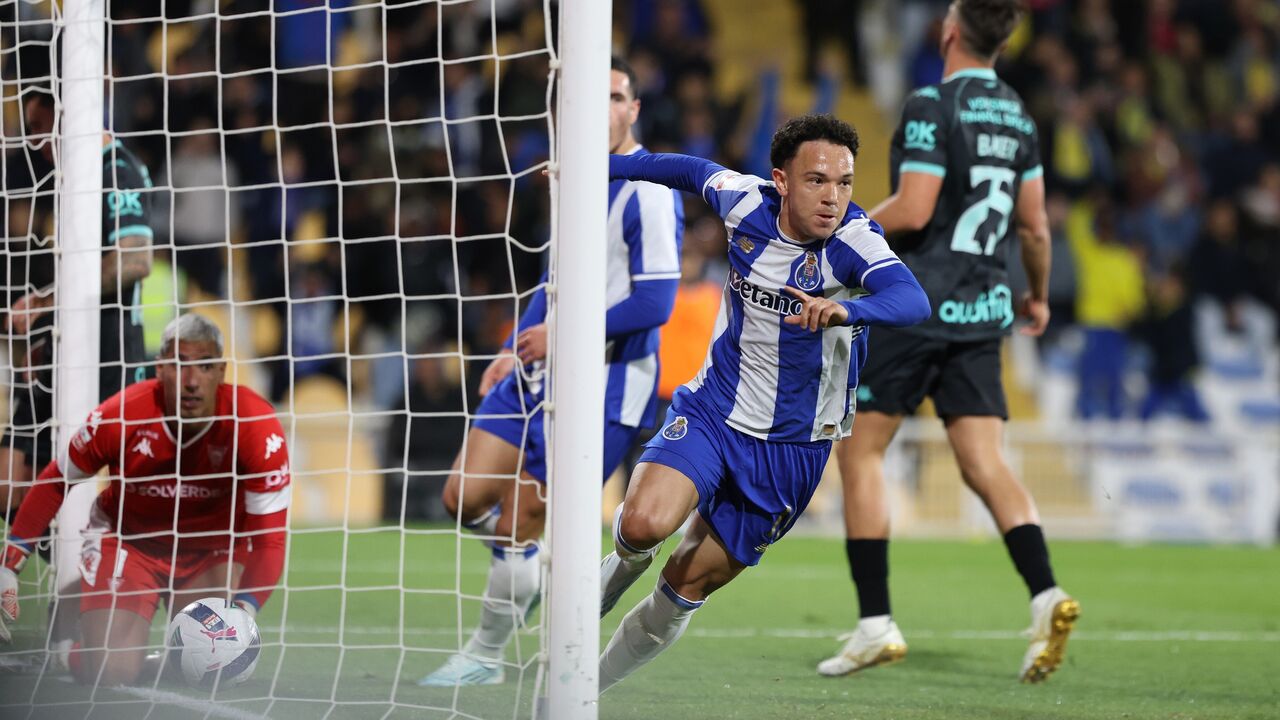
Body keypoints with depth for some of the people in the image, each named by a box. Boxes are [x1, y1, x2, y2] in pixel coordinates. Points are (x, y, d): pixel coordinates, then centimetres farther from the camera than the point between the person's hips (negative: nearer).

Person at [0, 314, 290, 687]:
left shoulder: (256, 425, -26)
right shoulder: (119, 417, -25)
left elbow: (269, 534, -24)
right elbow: (54, 484, -8)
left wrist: (244, 610, -39)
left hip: (214, 547, 1)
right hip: (127, 538, -1)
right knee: (111, 672, -17)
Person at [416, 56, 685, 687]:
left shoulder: (648, 192, -14)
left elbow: (654, 304, -19)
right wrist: (515, 350, 16)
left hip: (604, 383, -8)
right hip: (541, 369, 8)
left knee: (515, 523, -7)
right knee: (465, 496, 0)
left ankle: (486, 658, 10)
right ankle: (534, 568, 29)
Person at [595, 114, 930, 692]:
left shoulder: (852, 240, -22)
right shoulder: (746, 202, -11)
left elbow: (912, 301, -41)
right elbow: (694, 172, 12)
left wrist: (846, 310, -60)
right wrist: (604, 165, 21)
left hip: (792, 446, -1)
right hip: (712, 411, 2)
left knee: (690, 584, 5)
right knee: (646, 524, -26)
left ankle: (592, 686, 28)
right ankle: (626, 561, 11)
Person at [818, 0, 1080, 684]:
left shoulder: (932, 106, -11)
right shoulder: (1016, 115, 10)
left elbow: (912, 211, -17)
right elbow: (1035, 224, 14)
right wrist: (1038, 295, 29)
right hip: (983, 312, 6)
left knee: (860, 451, 4)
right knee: (984, 465, 3)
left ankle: (875, 623, 1)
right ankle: (1046, 595, -19)